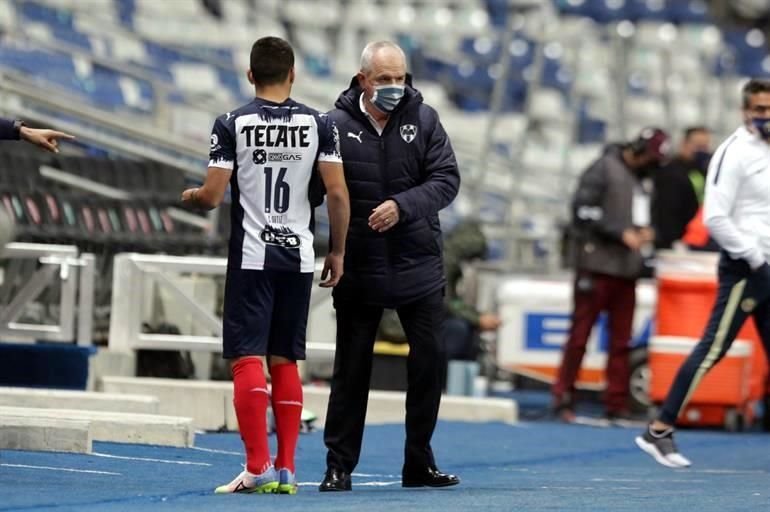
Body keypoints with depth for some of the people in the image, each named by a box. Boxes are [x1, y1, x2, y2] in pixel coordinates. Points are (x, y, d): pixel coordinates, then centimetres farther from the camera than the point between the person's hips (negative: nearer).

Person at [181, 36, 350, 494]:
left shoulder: (232, 125, -4)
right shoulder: (319, 124, 2)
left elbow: (212, 196, -7)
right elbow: (338, 193, -2)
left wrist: (190, 196, 17)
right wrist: (338, 252, 9)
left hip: (251, 258, -3)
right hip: (298, 257, 3)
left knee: (248, 360, -3)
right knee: (285, 361, 11)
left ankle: (259, 467, -13)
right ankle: (287, 468, 10)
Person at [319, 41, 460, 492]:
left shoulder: (423, 120, -1)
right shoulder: (337, 125, -6)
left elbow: (447, 179, -5)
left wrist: (403, 206, -21)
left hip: (419, 266, 2)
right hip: (360, 269, -2)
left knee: (429, 362, 6)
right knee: (352, 369, 4)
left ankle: (420, 463, 18)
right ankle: (339, 466, 12)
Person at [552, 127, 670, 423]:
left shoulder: (644, 178, 17)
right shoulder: (604, 170, -5)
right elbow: (583, 211, -13)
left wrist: (646, 232, 4)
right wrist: (622, 234, -16)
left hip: (627, 269, 7)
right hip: (597, 265, -7)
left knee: (621, 340, 5)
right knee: (580, 335, -3)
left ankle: (617, 406, 7)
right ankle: (563, 398, 3)